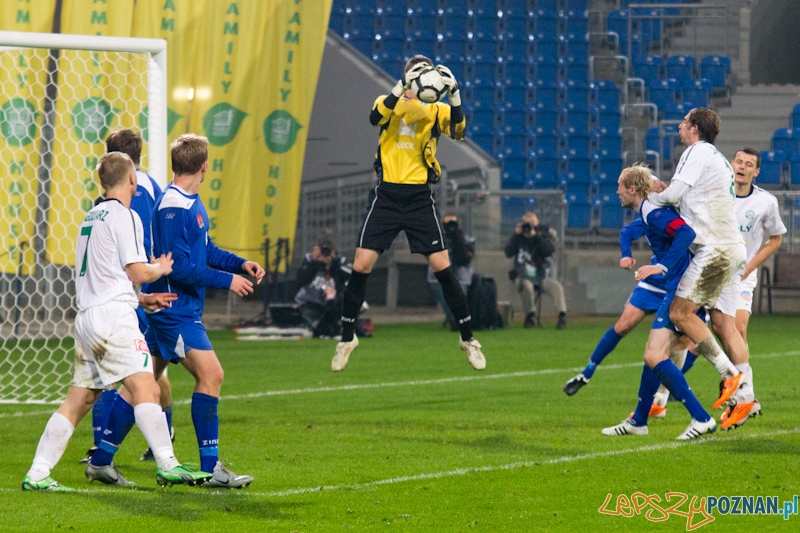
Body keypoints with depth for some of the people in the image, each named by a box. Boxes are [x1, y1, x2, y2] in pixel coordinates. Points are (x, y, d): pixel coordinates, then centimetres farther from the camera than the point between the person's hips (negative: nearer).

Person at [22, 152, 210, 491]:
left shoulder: (92, 217, 21)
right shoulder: (124, 216, -6)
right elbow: (138, 272, -9)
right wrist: (161, 269, 11)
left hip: (86, 317, 9)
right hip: (113, 315, -9)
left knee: (78, 400, 8)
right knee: (146, 389, -14)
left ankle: (37, 475, 6)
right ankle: (168, 466, -23)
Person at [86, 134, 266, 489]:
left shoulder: (191, 203, 12)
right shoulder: (172, 206, -19)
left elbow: (205, 250, 22)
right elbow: (178, 267, -22)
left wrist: (240, 264, 9)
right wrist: (226, 280, -17)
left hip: (179, 309, 10)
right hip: (174, 309, -10)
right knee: (210, 374, -13)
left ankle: (103, 458, 18)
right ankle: (210, 468, -10)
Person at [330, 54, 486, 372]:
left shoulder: (436, 110, 6)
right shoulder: (390, 102, 6)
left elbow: (458, 131, -13)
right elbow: (376, 117, -17)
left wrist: (454, 95, -27)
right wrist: (403, 87, -29)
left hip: (420, 197, 0)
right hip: (386, 194, 0)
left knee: (442, 267, -4)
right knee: (361, 265, -5)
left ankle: (467, 338, 8)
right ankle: (347, 338, 10)